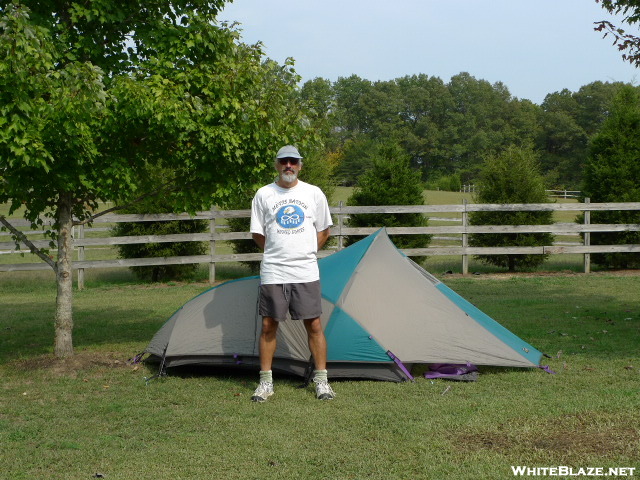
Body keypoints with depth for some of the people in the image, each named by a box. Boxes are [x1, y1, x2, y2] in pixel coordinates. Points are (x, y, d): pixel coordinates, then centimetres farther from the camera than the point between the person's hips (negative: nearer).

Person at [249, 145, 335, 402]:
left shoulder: (313, 193, 5)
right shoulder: (264, 194, 3)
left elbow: (324, 231, 13)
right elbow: (257, 234, 10)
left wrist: (305, 253, 7)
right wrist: (276, 253, 6)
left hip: (306, 272, 0)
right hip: (272, 273, 0)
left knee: (314, 325, 0)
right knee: (269, 326, 3)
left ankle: (321, 380, 10)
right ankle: (266, 382, 12)